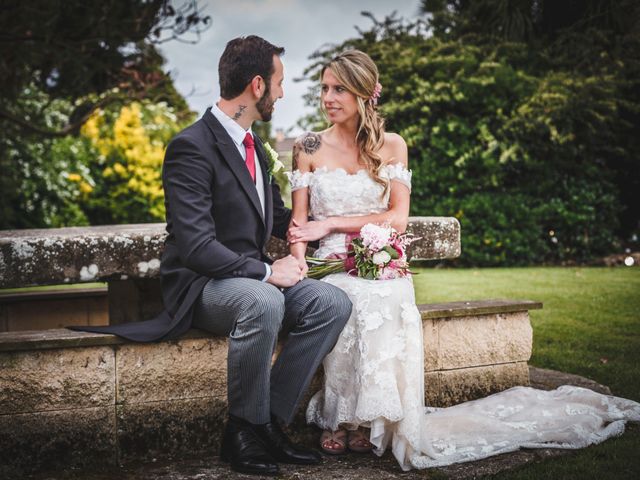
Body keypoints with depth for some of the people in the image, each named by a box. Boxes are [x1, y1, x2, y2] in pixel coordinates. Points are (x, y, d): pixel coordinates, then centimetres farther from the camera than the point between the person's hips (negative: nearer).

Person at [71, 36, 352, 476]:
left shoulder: (252, 144, 13)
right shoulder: (192, 147, -16)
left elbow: (277, 215, 24)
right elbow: (197, 247, -24)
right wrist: (266, 272, -22)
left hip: (252, 278, 8)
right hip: (200, 286, -8)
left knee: (332, 303, -13)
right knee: (264, 302, -37)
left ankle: (270, 420, -9)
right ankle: (243, 431, -17)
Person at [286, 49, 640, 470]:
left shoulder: (391, 146, 9)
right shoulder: (310, 148, 9)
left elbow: (397, 218, 0)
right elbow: (299, 222, 4)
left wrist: (332, 223, -8)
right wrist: (298, 267, -16)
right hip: (330, 269, 0)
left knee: (386, 303, -36)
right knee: (349, 301, -36)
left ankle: (364, 419, -22)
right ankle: (343, 417, -21)